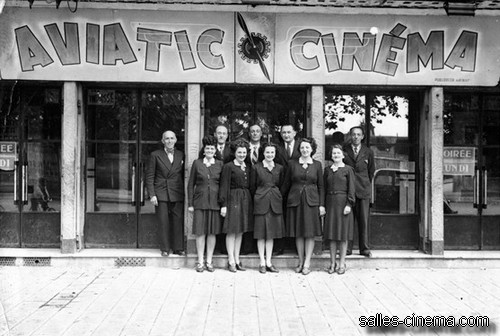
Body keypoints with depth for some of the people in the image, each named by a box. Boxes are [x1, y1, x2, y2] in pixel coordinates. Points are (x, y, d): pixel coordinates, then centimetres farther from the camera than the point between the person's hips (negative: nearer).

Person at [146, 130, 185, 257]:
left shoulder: (181, 155, 10)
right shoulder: (155, 155, 4)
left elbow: (184, 175, 12)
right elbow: (149, 176, 2)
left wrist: (185, 193, 4)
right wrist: (152, 195, -6)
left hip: (177, 194, 2)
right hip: (161, 194, -1)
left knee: (178, 221, 0)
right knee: (163, 222, 1)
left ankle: (178, 248, 11)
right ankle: (165, 249, 11)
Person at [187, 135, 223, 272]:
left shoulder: (220, 164, 5)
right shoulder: (197, 163, 4)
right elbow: (191, 184, 5)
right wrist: (190, 203, 1)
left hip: (215, 202, 1)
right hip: (200, 202, -1)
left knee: (212, 232, 6)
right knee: (200, 232, 1)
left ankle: (209, 261, 16)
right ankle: (200, 262, 11)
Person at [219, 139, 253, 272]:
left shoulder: (247, 168, 14)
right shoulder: (228, 166, -5)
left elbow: (249, 186, 15)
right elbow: (224, 186, -8)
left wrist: (250, 203, 8)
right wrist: (223, 204, -13)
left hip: (245, 200, 6)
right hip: (233, 200, -6)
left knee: (240, 231, 9)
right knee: (231, 231, -2)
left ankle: (237, 260, 16)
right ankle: (231, 261, 4)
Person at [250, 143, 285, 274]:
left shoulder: (279, 168, 7)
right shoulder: (256, 167, -1)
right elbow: (252, 186, 4)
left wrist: (277, 197, 11)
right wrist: (257, 198, 6)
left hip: (275, 202, 3)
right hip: (261, 202, -3)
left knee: (271, 234, 7)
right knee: (261, 234, 2)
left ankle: (268, 262, 13)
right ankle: (262, 263, 9)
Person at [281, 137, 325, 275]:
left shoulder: (317, 164, 5)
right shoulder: (292, 163, 4)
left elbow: (321, 186, 5)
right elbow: (286, 184, 9)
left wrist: (322, 204, -1)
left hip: (311, 201, 0)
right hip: (295, 200, 0)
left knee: (310, 233, 0)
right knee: (298, 233, 5)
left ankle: (307, 263, 6)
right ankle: (301, 261, 16)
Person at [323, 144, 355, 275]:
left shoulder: (348, 169, 1)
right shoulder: (327, 170, 11)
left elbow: (351, 189, -3)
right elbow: (324, 188, 12)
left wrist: (349, 204, -12)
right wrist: (323, 205, 5)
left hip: (342, 203, -3)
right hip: (330, 203, 3)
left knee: (343, 234, 1)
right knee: (331, 234, 5)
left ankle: (342, 264, 9)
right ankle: (333, 263, 13)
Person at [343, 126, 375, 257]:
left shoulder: (368, 152, 9)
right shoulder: (343, 151, 4)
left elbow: (371, 171, 19)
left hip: (363, 190, 1)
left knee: (363, 220, 1)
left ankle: (364, 248, 8)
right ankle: (346, 247, 7)